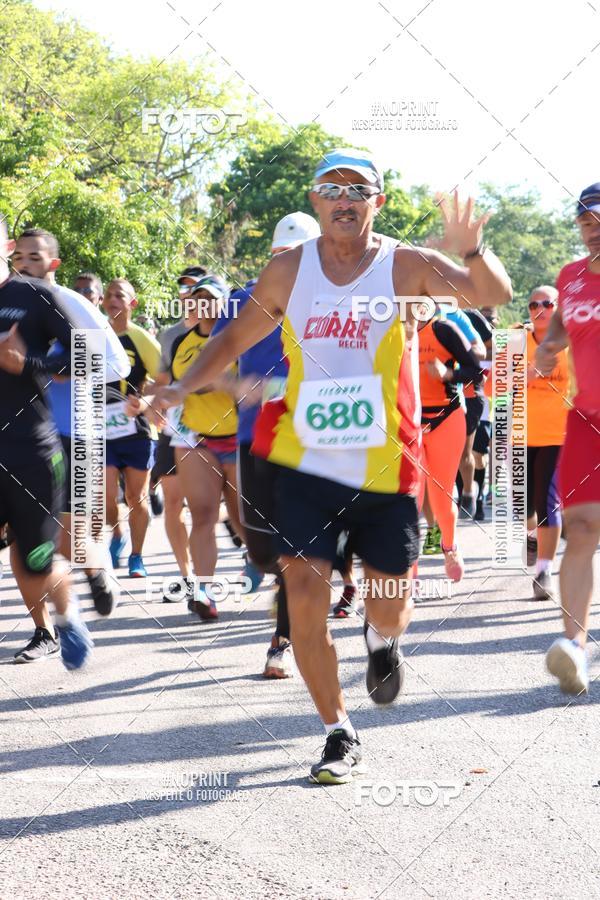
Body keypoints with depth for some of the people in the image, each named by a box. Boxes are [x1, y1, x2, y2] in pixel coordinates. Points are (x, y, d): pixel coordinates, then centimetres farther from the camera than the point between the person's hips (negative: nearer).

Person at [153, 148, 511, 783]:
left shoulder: (406, 267, -6)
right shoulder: (288, 271, 2)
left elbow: (493, 297, -20)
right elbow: (236, 338, 14)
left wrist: (472, 252, -40)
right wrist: (186, 385, -2)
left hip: (386, 469, -1)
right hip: (306, 465, 1)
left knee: (390, 607, 8)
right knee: (304, 597, -10)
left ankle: (382, 640, 48)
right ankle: (339, 736, 6)